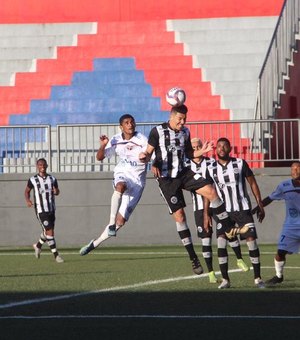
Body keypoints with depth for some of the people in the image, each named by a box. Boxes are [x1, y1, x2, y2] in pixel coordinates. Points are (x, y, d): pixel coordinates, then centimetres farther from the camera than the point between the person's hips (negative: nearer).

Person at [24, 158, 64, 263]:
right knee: (49, 231, -11)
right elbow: (27, 191, 10)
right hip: (40, 210, -5)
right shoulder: (33, 180, -3)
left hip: (51, 210, 5)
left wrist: (56, 191, -8)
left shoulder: (52, 179, 6)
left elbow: (57, 191, 17)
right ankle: (56, 254, -5)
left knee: (48, 231, 13)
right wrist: (28, 200, -10)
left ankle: (38, 245, 41)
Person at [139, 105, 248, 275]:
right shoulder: (157, 132, -8)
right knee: (179, 216, -5)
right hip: (166, 178, -4)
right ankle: (193, 258, 1)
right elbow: (149, 153, -7)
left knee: (211, 191, -17)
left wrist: (202, 151, -2)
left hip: (183, 173, 4)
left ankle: (230, 229, -5)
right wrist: (145, 157, -30)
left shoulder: (185, 132, 7)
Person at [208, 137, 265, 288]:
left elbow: (253, 183, 5)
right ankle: (225, 279, -5)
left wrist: (260, 205, 1)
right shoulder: (211, 169, 3)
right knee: (221, 243, -11)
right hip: (223, 211, 1)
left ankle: (257, 278, 3)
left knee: (251, 240, -6)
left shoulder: (240, 164, -1)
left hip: (243, 209, -1)